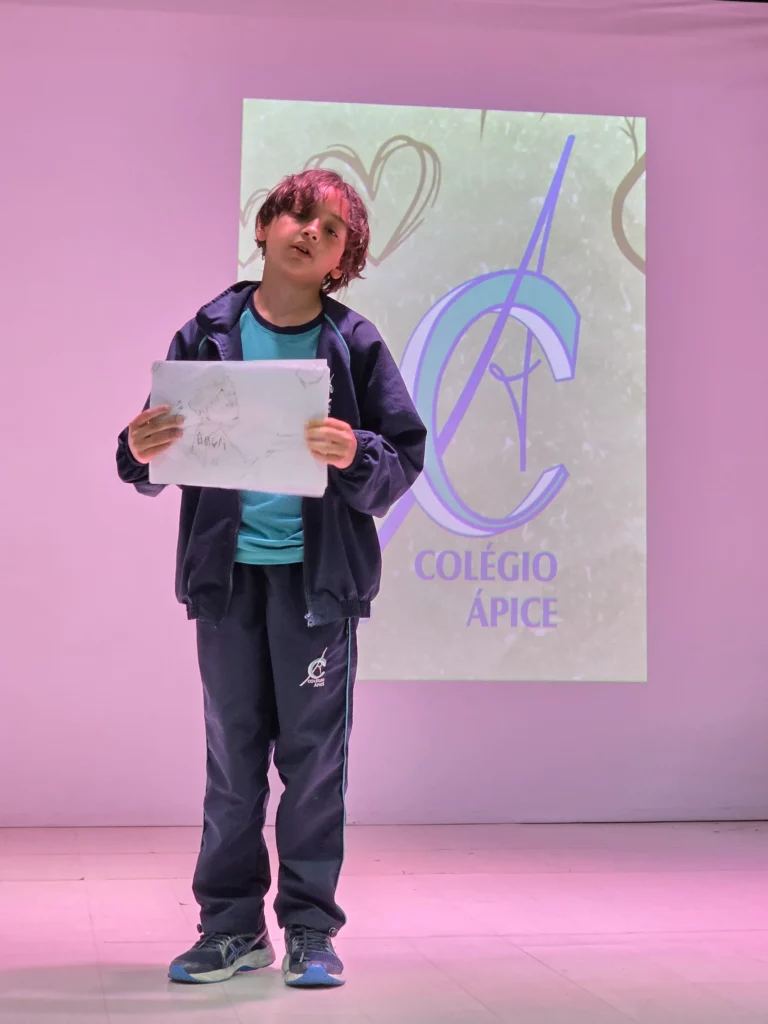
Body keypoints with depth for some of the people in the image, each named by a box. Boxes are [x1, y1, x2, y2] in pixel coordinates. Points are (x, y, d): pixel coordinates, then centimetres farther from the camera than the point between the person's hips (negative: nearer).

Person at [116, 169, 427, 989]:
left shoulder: (355, 345, 1)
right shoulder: (207, 334, 5)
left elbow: (405, 458, -1)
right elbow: (156, 466, 6)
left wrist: (355, 455, -21)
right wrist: (140, 451, -16)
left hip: (318, 572, -1)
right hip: (227, 567, 2)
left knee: (314, 753, 2)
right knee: (231, 754, 8)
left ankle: (309, 928, 13)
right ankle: (232, 925, 18)